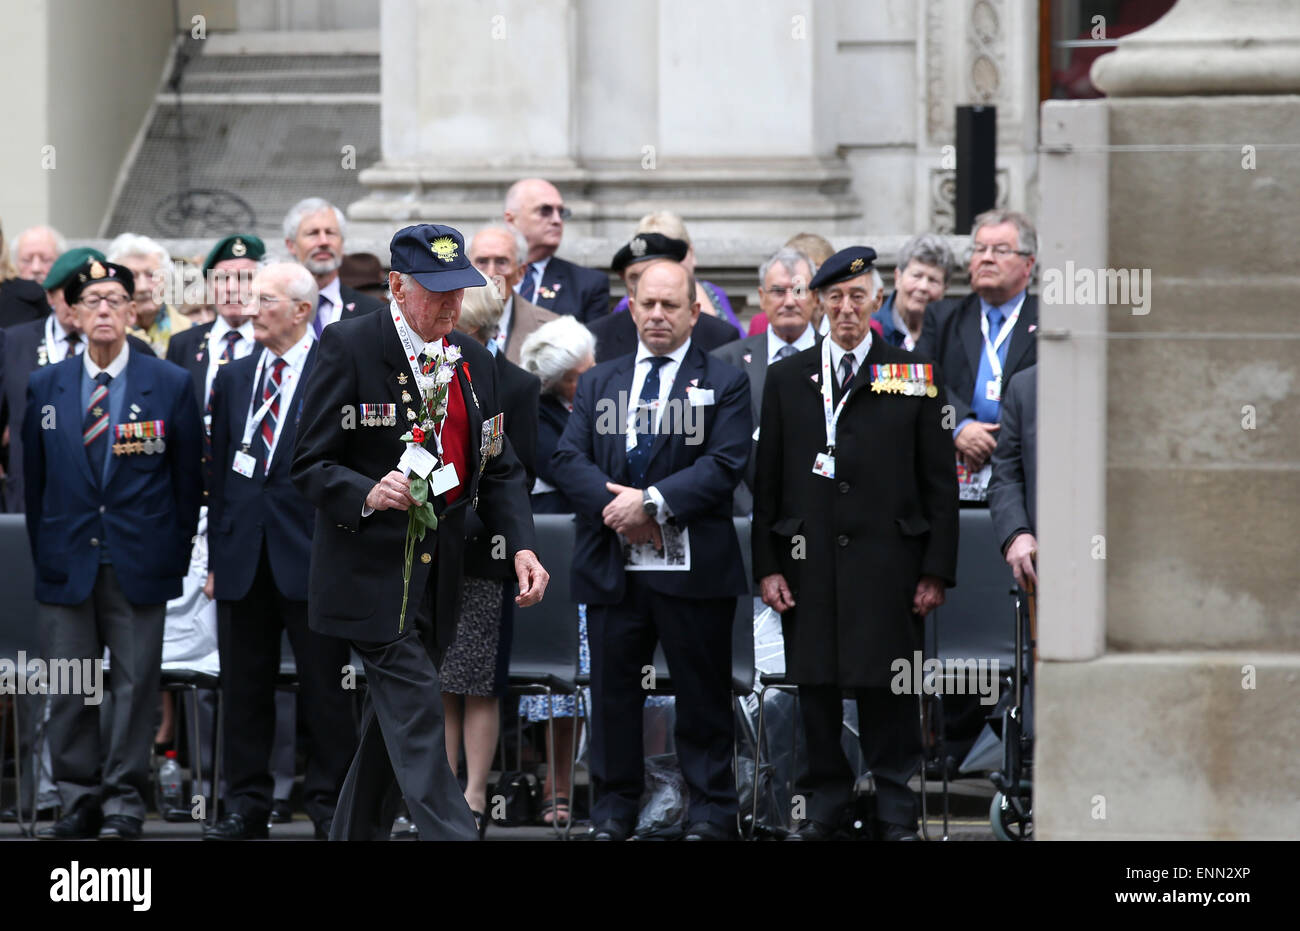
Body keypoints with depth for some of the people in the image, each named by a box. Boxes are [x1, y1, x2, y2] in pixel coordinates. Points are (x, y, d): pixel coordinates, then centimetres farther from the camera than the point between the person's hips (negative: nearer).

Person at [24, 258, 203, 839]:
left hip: (139, 565, -2)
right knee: (68, 689, 3)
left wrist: (175, 556, 2)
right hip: (66, 565, 2)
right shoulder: (45, 387, 7)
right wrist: (41, 552, 7)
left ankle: (123, 804, 7)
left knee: (135, 685, 0)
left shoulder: (170, 385, 2)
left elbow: (188, 479, 5)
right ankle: (80, 803, 11)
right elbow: (33, 480, 11)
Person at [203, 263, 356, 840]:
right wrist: (216, 554, 10)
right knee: (244, 685, 8)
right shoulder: (233, 379, 13)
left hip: (310, 553, -5)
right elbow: (219, 471, 14)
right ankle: (246, 805, 14)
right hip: (243, 554, 5)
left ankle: (329, 803, 7)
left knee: (324, 685, 0)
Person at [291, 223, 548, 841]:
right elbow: (310, 465, -9)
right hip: (373, 573, -6)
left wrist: (520, 545, -2)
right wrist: (369, 494, -28)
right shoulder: (349, 347, -9)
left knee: (392, 719, 12)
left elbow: (499, 469, 14)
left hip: (439, 575, 6)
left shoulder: (474, 361, 11)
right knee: (417, 720, -12)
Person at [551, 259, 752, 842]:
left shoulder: (724, 383, 4)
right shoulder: (598, 383, 15)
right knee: (613, 688, 7)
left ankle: (710, 810, 10)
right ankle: (615, 808, 17)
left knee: (703, 694, 2)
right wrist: (613, 503, -14)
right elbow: (568, 458, 4)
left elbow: (724, 465, -8)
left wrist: (653, 502, -17)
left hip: (691, 567, -3)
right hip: (612, 566, 3)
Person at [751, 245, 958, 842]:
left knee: (887, 688, -1)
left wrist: (936, 570, -2)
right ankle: (824, 802, 14)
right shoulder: (787, 379, 10)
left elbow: (939, 480, 4)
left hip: (887, 562, -2)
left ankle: (896, 810, 8)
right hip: (808, 562, 2)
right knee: (815, 683, 4)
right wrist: (767, 565, 0)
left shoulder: (913, 377, 6)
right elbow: (767, 479, 9)